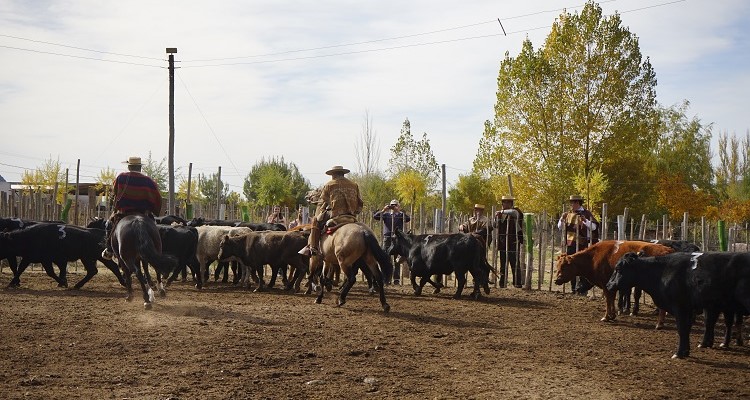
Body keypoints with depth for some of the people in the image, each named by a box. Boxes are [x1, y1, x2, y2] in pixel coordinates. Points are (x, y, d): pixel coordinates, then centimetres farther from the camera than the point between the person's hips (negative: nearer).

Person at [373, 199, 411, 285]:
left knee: (397, 261, 0)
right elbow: (375, 216, 1)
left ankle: (396, 279, 3)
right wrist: (383, 210, -9)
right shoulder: (386, 215, 12)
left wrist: (399, 211, -15)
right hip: (387, 238, 1)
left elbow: (408, 218, -11)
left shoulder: (400, 215, 8)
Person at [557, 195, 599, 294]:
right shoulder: (568, 214, 12)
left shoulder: (586, 214, -3)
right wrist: (562, 220, -4)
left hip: (582, 244, -5)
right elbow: (560, 227, 16)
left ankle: (583, 289, 0)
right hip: (570, 243, 5)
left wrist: (585, 221, -25)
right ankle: (574, 288, 16)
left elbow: (594, 227, -9)